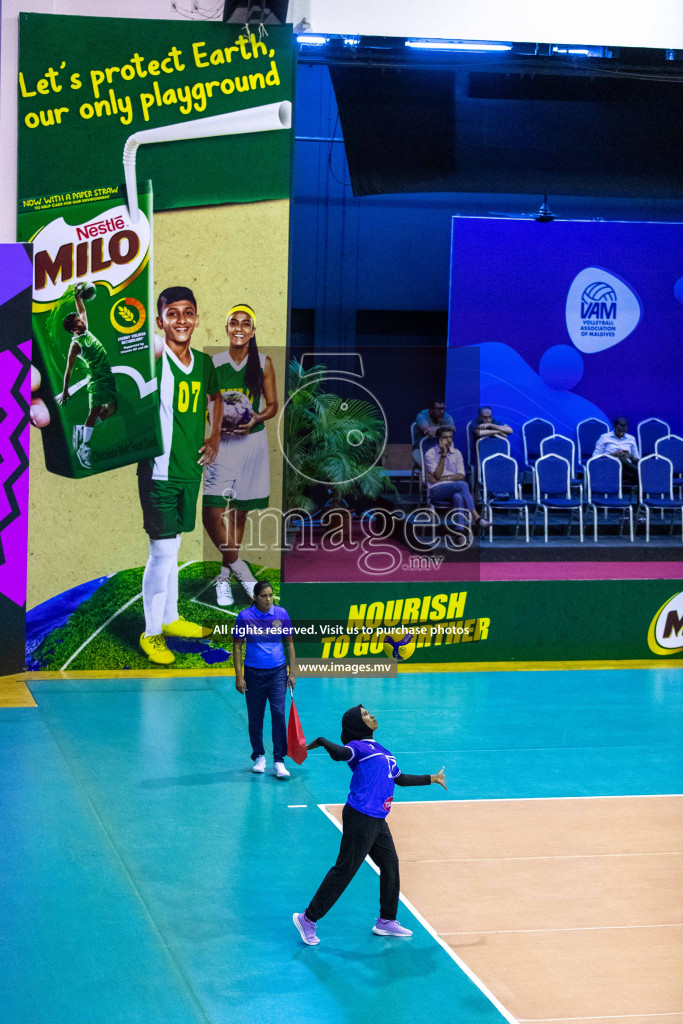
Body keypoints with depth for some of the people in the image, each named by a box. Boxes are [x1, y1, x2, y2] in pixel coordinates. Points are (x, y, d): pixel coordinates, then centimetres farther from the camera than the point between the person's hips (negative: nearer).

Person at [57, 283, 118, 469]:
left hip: (108, 377, 8)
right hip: (97, 380, -8)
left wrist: (78, 297, 10)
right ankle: (84, 448, -11)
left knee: (111, 409, 9)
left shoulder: (87, 333, 9)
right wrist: (65, 391, -7)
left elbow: (82, 311, 22)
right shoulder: (76, 344, -10)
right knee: (94, 412, -12)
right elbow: (69, 369, -8)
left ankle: (81, 429, 24)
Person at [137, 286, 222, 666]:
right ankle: (151, 632, 9)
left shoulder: (203, 362, 5)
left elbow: (216, 397, 24)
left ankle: (170, 618, 32)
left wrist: (215, 437, 15)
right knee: (163, 551, -3)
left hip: (191, 467, 6)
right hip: (159, 468, -6)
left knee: (173, 546, 18)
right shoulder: (153, 361, -14)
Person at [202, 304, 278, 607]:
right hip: (221, 442, -1)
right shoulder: (213, 363, 0)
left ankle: (224, 577, 21)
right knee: (212, 512, -13)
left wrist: (256, 419, -13)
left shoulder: (264, 363, 1)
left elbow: (272, 405, 6)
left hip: (251, 442, 1)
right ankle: (240, 569, 3)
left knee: (239, 511, 8)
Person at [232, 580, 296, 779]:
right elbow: (237, 647, 1)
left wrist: (292, 672, 5)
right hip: (253, 673, 0)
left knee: (278, 714, -10)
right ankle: (259, 757, 24)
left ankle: (279, 762, -7)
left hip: (277, 672, 0)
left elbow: (289, 643, 8)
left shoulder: (281, 614, 0)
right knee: (255, 717, 7)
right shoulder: (245, 617, -4)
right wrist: (238, 676, -5)